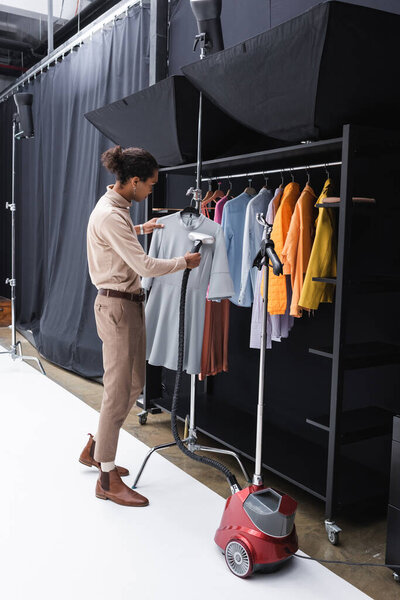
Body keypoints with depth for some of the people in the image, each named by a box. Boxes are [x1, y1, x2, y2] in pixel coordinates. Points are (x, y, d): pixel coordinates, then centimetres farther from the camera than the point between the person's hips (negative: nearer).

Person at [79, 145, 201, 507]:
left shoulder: (115, 207, 10)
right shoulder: (109, 215, -21)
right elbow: (145, 266, -22)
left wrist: (139, 230, 28)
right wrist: (185, 262, -9)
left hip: (131, 304, 10)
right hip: (117, 306, -10)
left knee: (134, 384, 16)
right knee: (118, 392, -2)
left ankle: (94, 448, 32)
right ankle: (107, 479, 11)